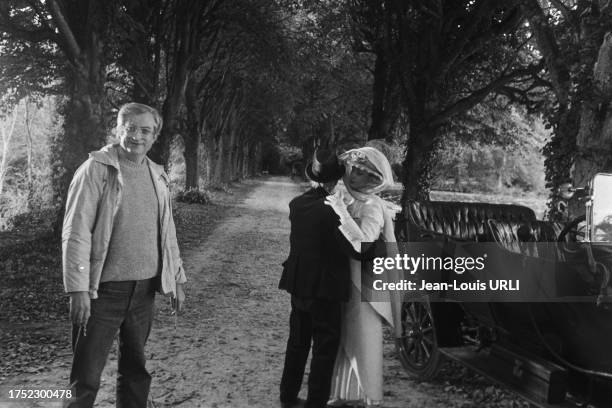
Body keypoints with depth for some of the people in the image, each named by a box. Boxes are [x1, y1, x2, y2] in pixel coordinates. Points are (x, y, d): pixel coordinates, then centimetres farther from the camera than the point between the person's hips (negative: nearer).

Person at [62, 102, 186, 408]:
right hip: (104, 290, -5)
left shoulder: (157, 175, 10)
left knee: (135, 371, 16)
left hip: (145, 290, 5)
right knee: (86, 378, 1)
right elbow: (75, 232, -12)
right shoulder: (97, 169, -8)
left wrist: (176, 279, 14)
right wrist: (78, 288, -17)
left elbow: (166, 231, 16)